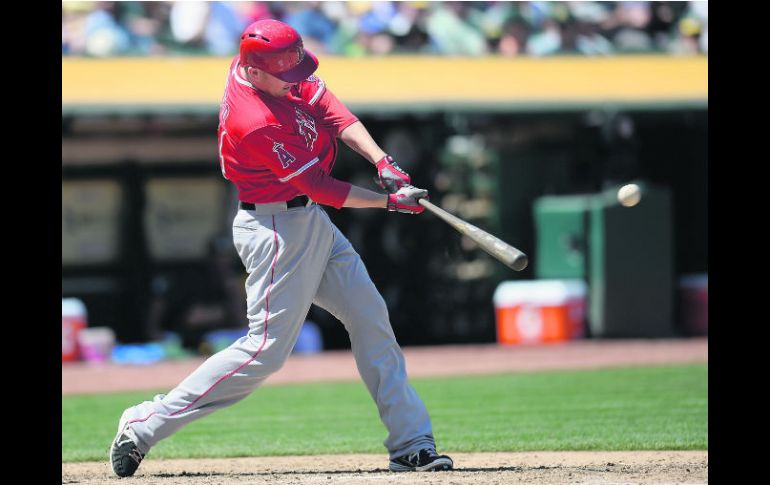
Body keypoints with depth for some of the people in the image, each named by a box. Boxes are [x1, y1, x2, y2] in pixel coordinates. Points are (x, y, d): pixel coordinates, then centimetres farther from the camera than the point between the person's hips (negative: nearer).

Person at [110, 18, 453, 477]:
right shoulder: (256, 125, -29)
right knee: (267, 349, -9)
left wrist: (381, 160, -17)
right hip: (277, 229, -10)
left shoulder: (267, 64, -4)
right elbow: (320, 187, -22)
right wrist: (390, 201, -14)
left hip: (309, 218, 10)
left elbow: (332, 111, -3)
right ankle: (145, 425, -2)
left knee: (371, 319, 8)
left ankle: (411, 443, 12)